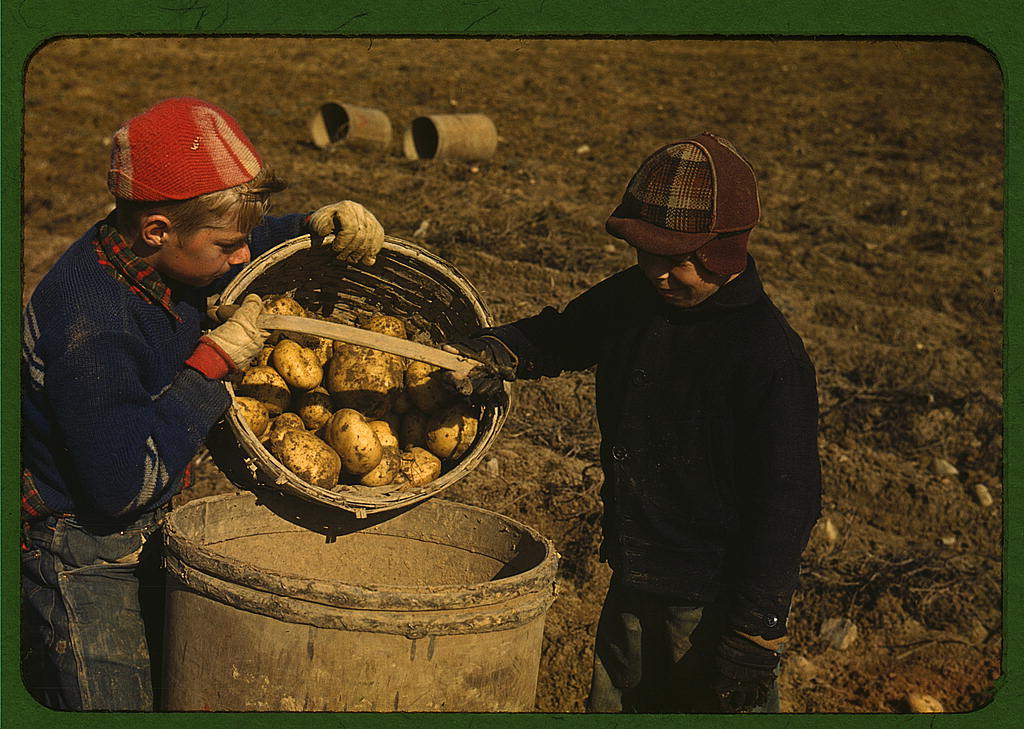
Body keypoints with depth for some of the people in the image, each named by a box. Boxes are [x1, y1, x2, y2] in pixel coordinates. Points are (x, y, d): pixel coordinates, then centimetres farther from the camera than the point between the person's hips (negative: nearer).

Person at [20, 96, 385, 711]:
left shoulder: (157, 257, -6)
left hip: (145, 532, 8)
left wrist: (316, 226, -6)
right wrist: (213, 361, -26)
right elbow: (123, 485, -29)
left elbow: (256, 248, 15)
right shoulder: (90, 330, -31)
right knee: (118, 703, 1)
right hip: (83, 559, -8)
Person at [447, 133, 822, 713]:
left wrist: (754, 636, -16)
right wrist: (501, 352, -4)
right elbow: (561, 336, 19)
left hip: (715, 607, -7)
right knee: (613, 704, 20)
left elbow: (787, 502, -18)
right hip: (633, 590, 7)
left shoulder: (770, 355, -20)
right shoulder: (633, 299, 0)